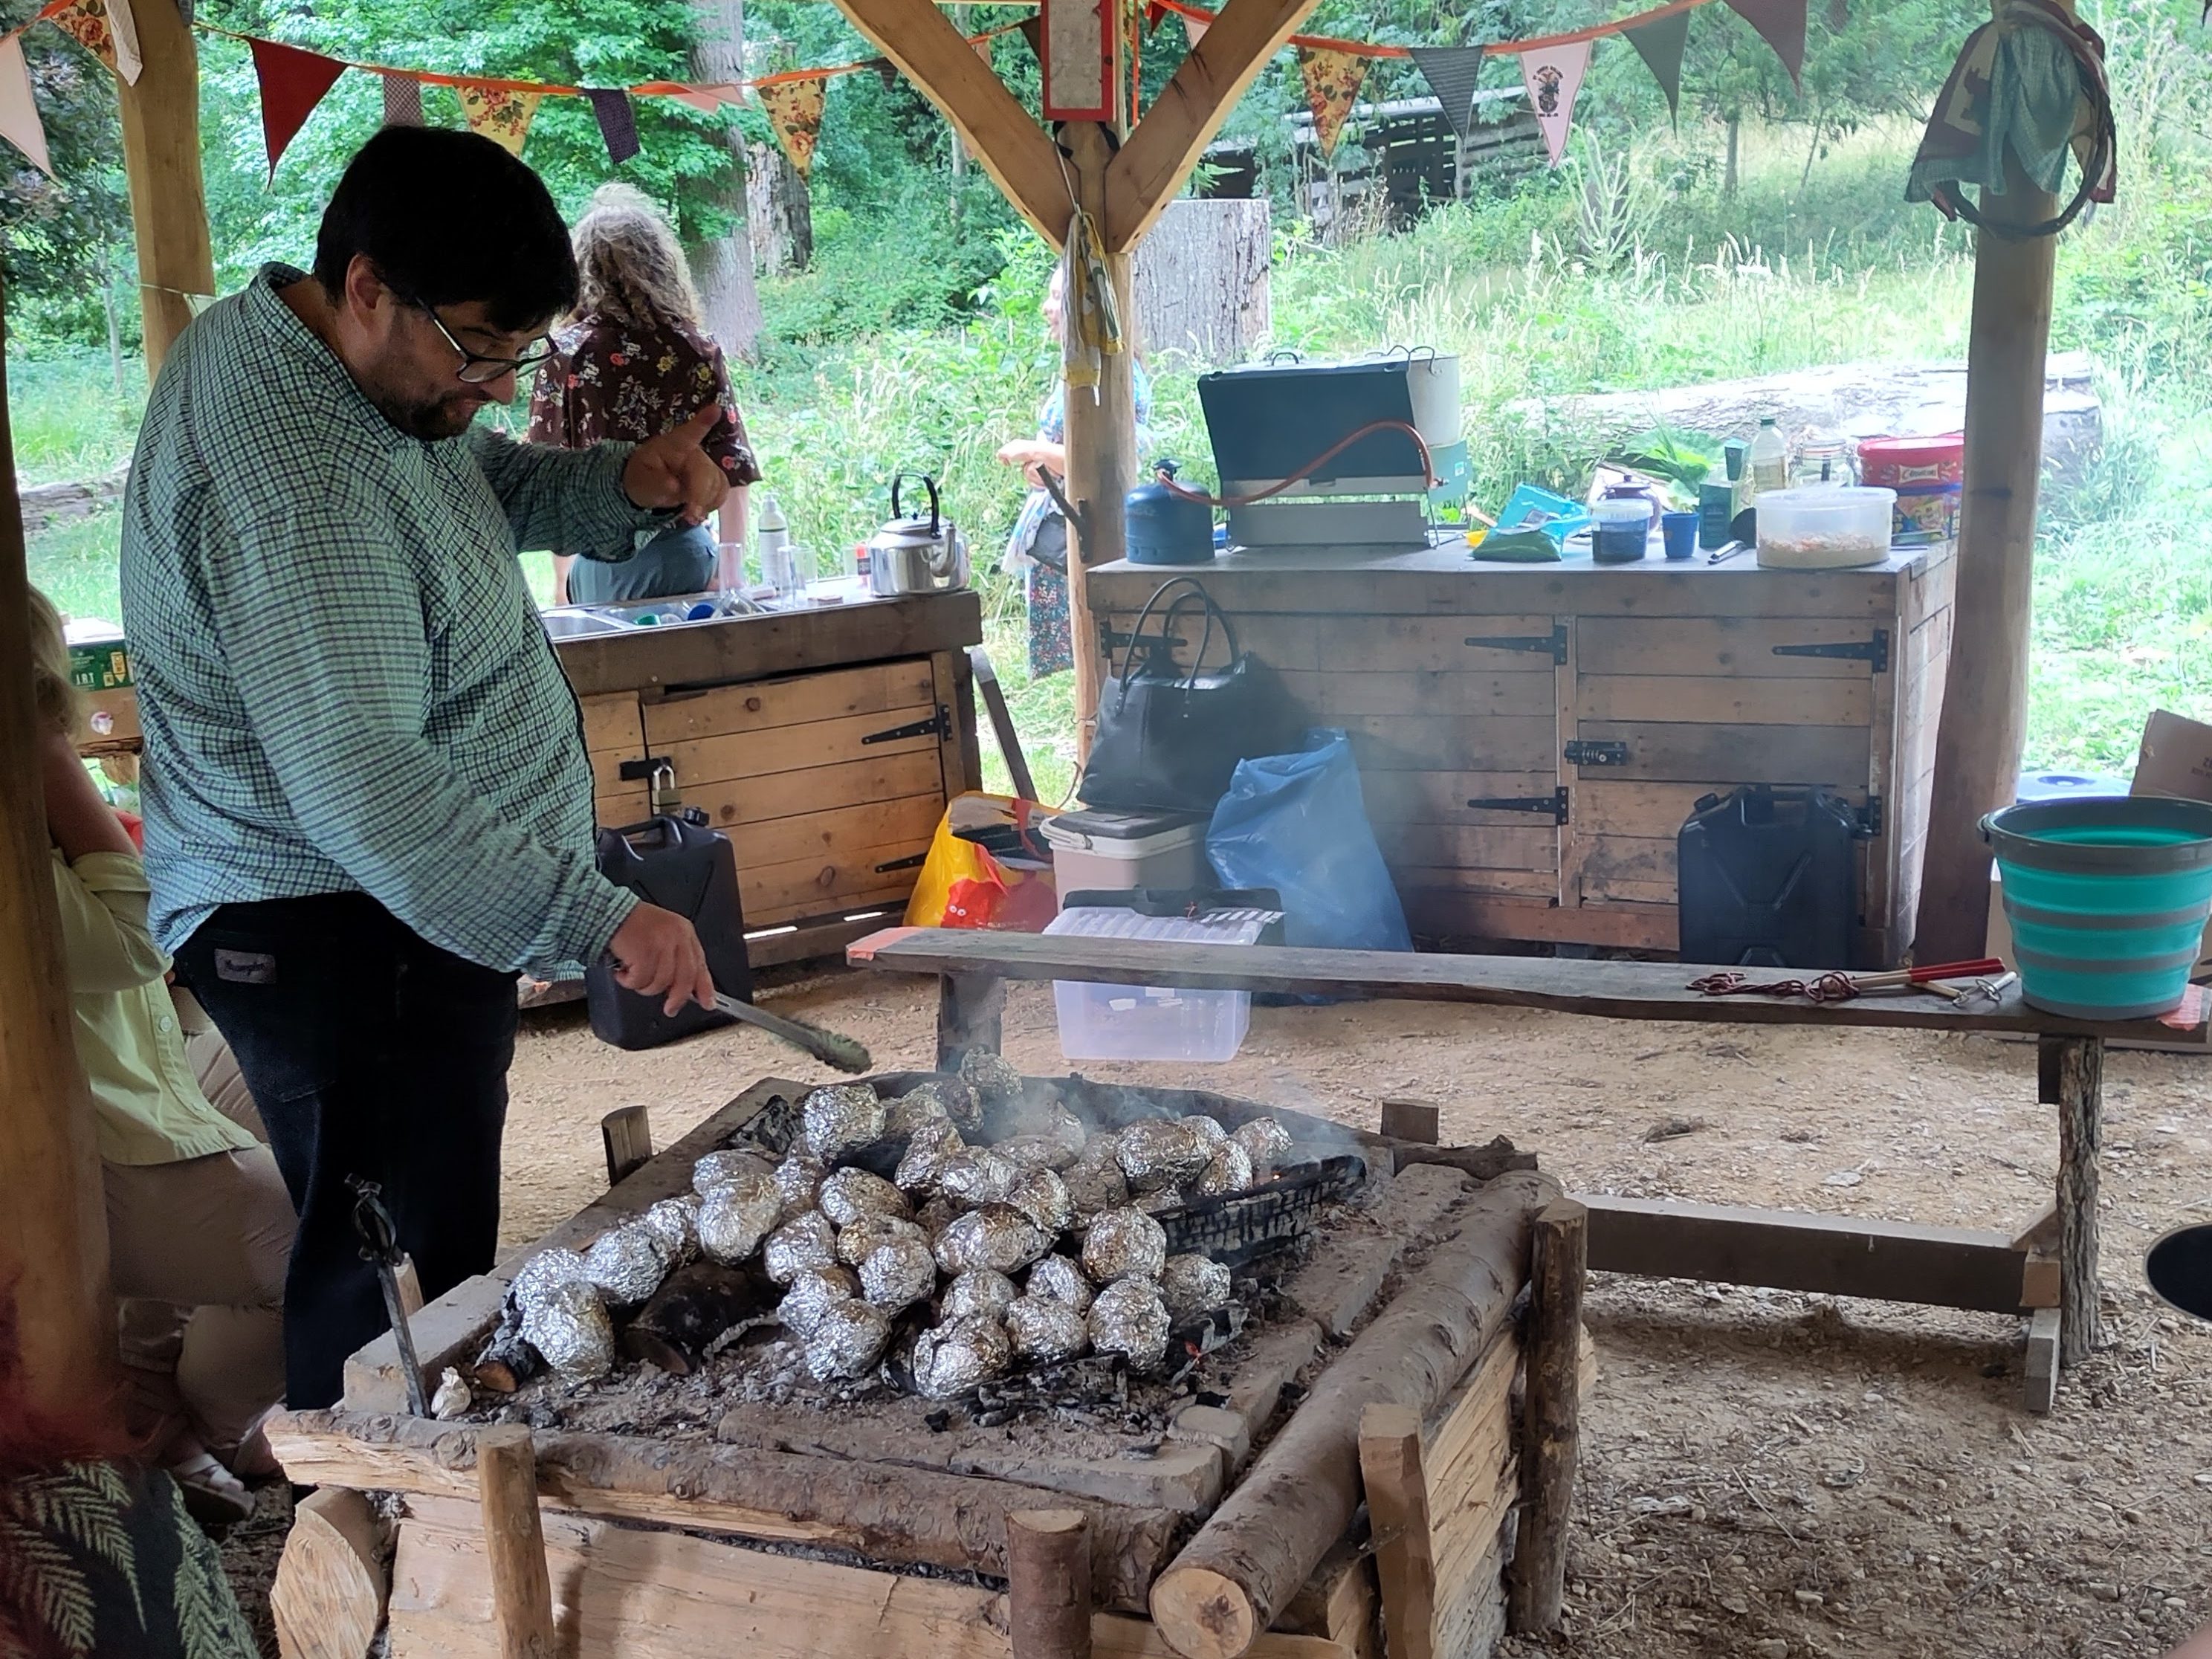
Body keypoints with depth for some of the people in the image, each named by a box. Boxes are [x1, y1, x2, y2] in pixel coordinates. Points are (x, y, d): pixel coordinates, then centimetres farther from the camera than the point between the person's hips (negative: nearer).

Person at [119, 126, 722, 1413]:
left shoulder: (379, 367, 4)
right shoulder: (292, 487, -29)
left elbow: (488, 480, 20)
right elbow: (362, 788, -36)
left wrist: (625, 486, -1)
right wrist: (596, 917, -39)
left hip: (400, 907, 11)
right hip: (341, 936, -11)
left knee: (430, 1254, 21)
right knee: (391, 1291, -1)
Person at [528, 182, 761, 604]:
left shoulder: (566, 353, -5)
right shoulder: (698, 349, 0)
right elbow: (733, 466, 0)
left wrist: (561, 579, 4)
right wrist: (732, 566, 9)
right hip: (687, 550, 2)